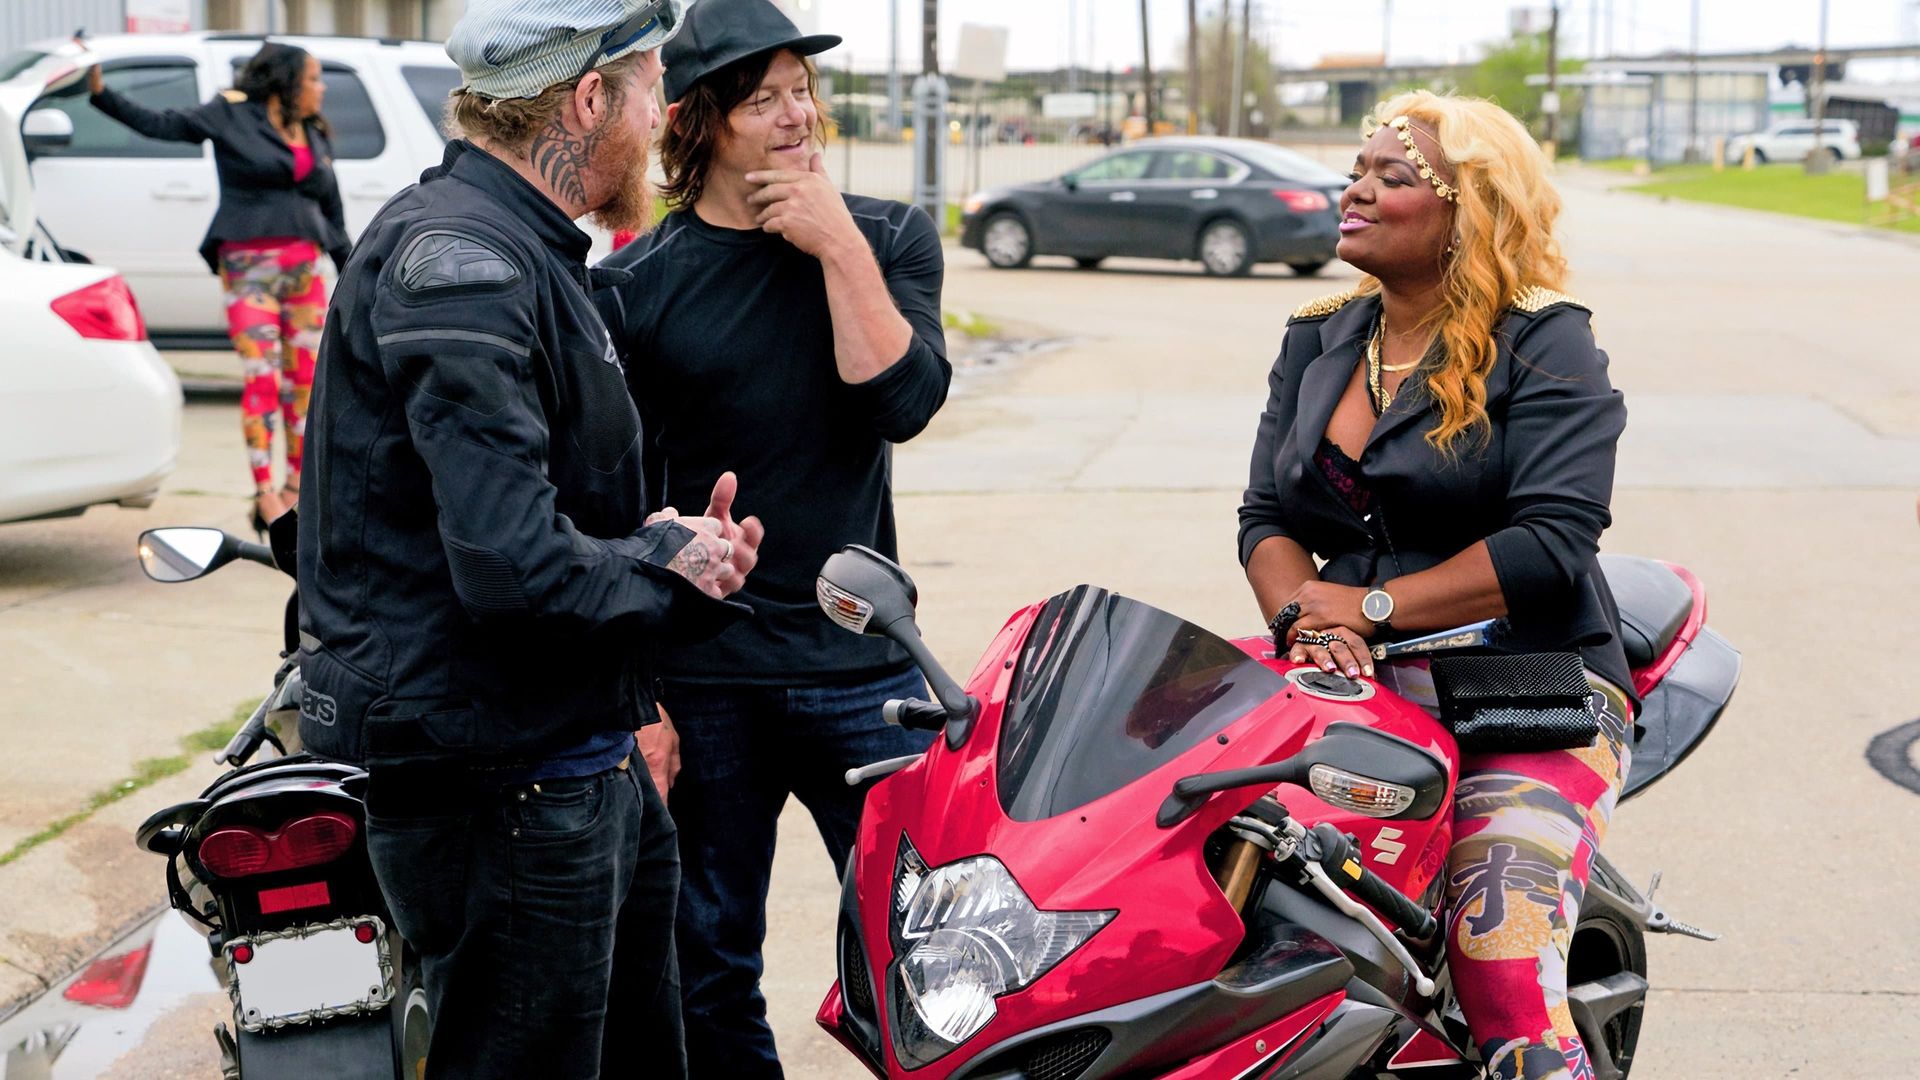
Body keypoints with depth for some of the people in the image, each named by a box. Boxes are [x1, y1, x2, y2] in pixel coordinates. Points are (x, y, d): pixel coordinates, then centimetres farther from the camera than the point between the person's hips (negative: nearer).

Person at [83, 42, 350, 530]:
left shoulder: (316, 137, 16)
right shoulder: (231, 116, 1)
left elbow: (332, 214, 20)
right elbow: (156, 124, -2)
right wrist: (101, 93, -14)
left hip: (305, 269, 5)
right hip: (249, 267, -5)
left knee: (306, 380, 5)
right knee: (262, 380, -9)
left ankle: (296, 490, 15)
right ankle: (265, 497, -5)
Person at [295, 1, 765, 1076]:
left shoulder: (524, 252, 16)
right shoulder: (458, 260, -19)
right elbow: (514, 564, -29)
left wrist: (665, 542, 4)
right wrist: (667, 567, -11)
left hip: (585, 764, 11)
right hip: (500, 784, -11)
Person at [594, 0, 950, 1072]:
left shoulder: (887, 239, 4)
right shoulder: (636, 284, -1)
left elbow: (902, 402, -12)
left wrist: (840, 248, -16)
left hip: (862, 667, 1)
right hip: (702, 681, 0)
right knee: (710, 965, 11)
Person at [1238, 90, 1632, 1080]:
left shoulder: (1544, 344, -1)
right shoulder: (1317, 342, 17)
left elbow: (1553, 544, -12)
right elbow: (1266, 515, 11)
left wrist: (1371, 608, -14)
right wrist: (1303, 618, -10)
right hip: (1353, 687, 5)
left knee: (1503, 975, -24)